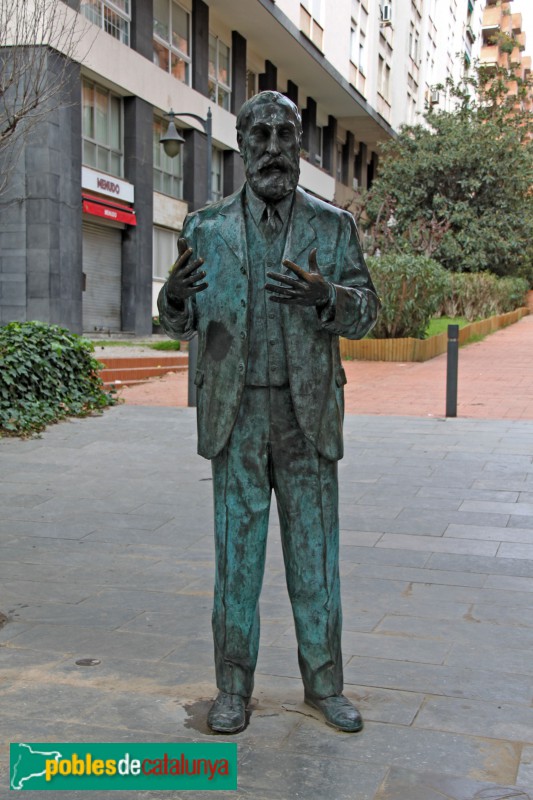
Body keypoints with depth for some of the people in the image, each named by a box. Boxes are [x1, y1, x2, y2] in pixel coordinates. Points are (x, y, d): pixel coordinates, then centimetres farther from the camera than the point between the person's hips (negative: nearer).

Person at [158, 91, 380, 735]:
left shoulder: (333, 227, 4)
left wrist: (327, 296, -25)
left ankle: (324, 682, 22)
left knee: (314, 551, 7)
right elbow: (181, 322, 6)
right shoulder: (207, 230, 5)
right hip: (236, 416, 0)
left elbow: (363, 315, -1)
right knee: (236, 550, 5)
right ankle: (233, 686, 20)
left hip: (308, 415, 0)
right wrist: (175, 296, -19)